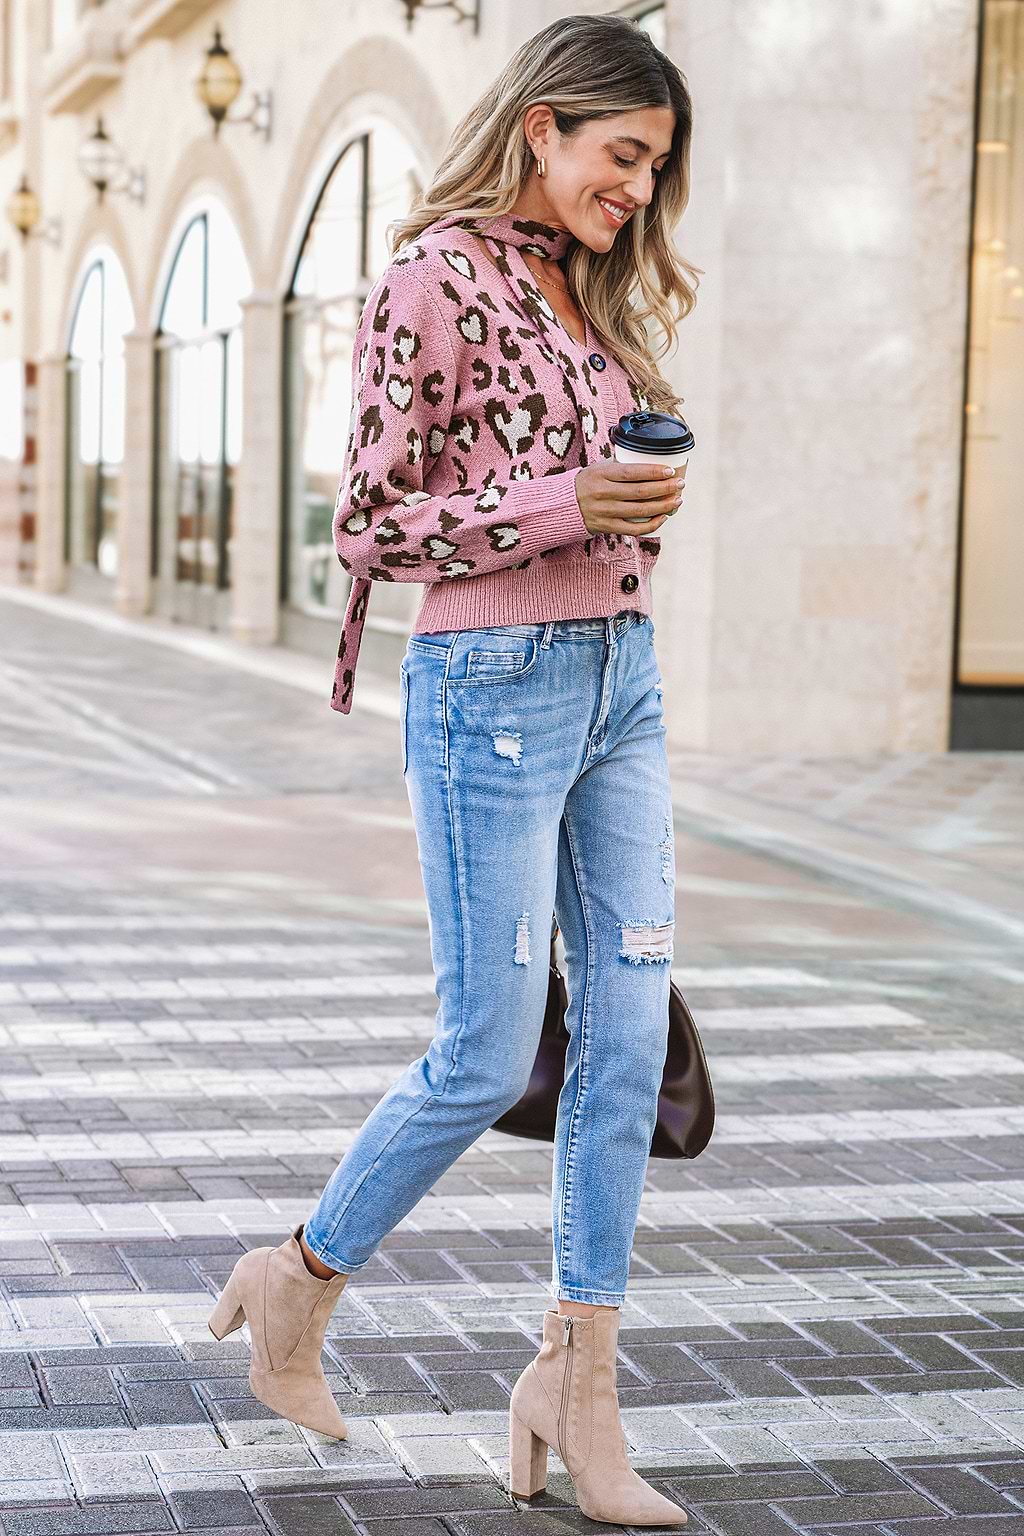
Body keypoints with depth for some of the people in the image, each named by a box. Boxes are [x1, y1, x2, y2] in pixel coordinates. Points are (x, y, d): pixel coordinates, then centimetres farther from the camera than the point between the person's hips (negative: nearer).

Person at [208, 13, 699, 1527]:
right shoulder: (433, 282, -8)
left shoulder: (589, 292, 15)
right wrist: (568, 508, -18)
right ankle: (299, 1282, 22)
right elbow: (371, 524, -11)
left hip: (620, 680, 8)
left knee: (627, 1039, 2)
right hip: (493, 684, -7)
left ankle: (579, 1385, 10)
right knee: (487, 1057, -2)